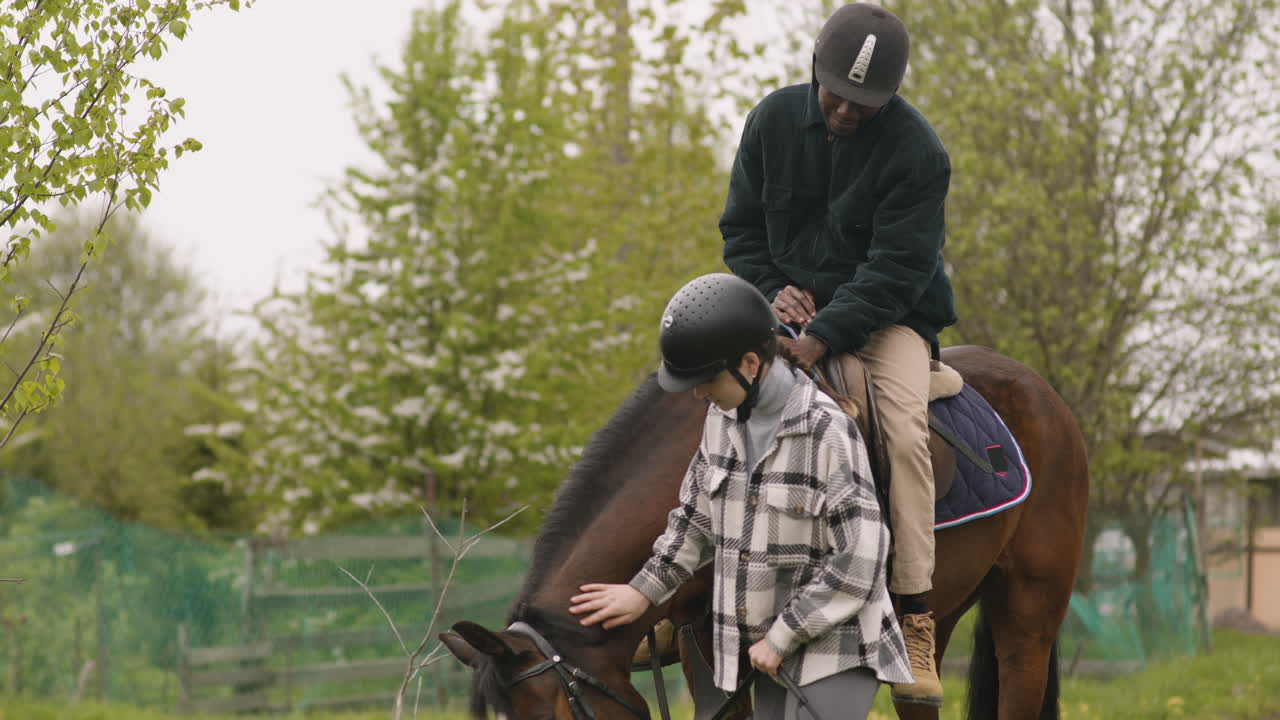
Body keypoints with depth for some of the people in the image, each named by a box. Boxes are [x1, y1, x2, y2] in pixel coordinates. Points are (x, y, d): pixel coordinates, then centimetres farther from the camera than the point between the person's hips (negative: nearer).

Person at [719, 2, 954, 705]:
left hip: (887, 314, -3)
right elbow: (740, 227, 8)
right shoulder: (774, 120, -3)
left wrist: (821, 338, -32)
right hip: (795, 304, 4)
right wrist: (773, 290, -12)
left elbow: (895, 271, -21)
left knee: (905, 429, -28)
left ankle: (915, 619, -25)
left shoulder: (917, 151, -16)